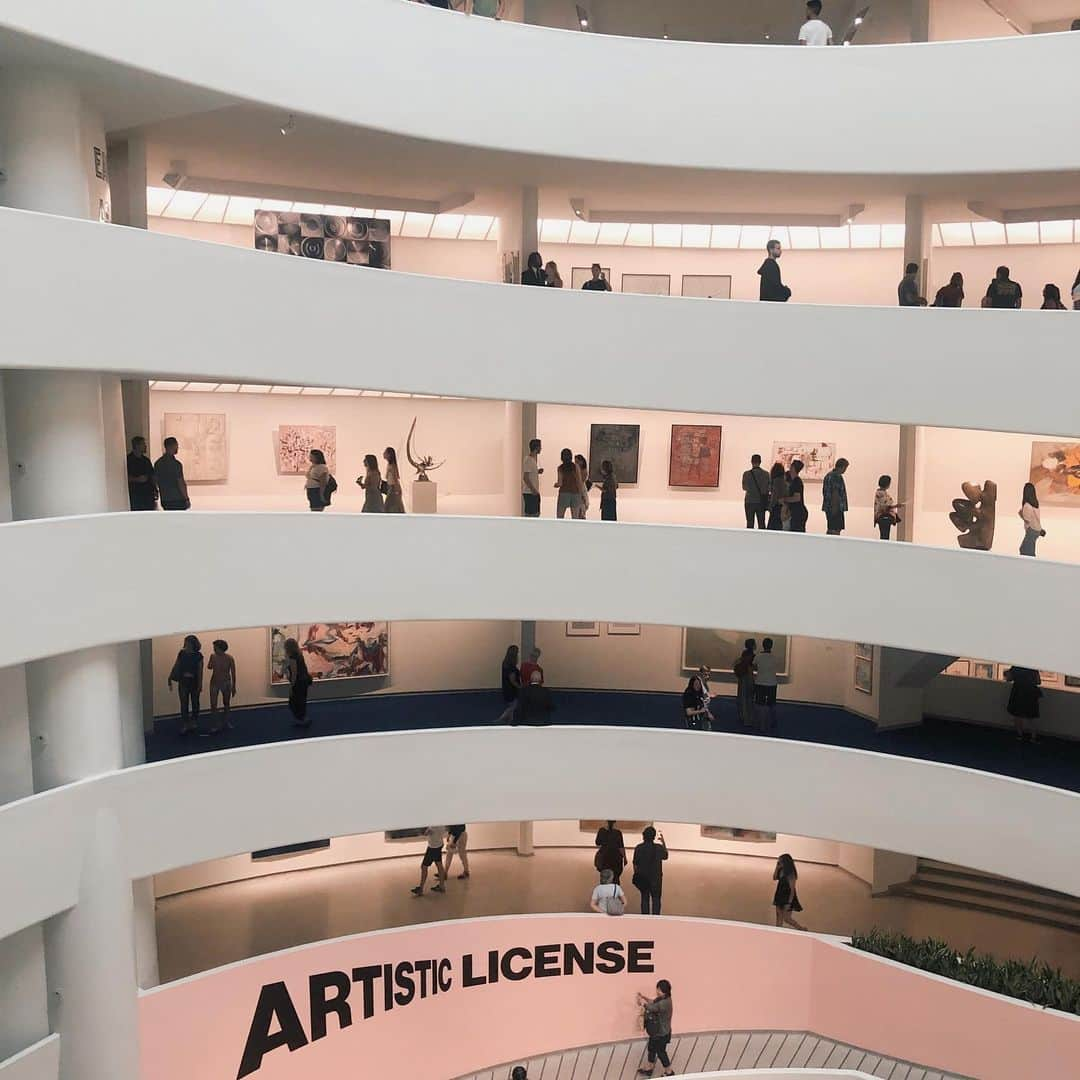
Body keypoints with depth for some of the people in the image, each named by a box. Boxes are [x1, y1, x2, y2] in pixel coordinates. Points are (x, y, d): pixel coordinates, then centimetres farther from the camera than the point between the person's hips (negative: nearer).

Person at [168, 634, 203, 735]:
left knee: (195, 703, 11)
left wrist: (200, 684, -9)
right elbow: (175, 666, 4)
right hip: (183, 681, 1)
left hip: (194, 681, -1)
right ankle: (184, 726, 2)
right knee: (184, 704, -1)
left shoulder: (198, 655, -6)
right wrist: (170, 678, -3)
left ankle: (194, 723, 25)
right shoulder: (182, 653, 0)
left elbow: (200, 670, -6)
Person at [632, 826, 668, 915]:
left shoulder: (638, 848, -9)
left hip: (642, 877, 2)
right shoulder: (659, 848, -12)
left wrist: (636, 876, 10)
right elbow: (665, 856, 10)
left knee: (644, 898, 13)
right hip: (655, 878, -2)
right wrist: (663, 842, 14)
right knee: (656, 899, 10)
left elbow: (635, 864, -3)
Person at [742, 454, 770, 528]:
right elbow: (768, 489, 1)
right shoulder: (766, 474, -5)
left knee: (750, 524, 4)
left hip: (750, 501, -2)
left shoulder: (747, 474, -10)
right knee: (761, 523, 9)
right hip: (761, 502, 2)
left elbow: (744, 488, 3)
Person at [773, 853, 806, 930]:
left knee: (786, 919, 2)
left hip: (788, 898, -8)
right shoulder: (781, 871, -3)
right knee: (779, 918, 15)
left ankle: (802, 928, 20)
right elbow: (774, 878, 8)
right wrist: (777, 867, -5)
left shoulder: (790, 874, -24)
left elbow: (792, 889, -21)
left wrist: (789, 903, -21)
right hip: (780, 896, 8)